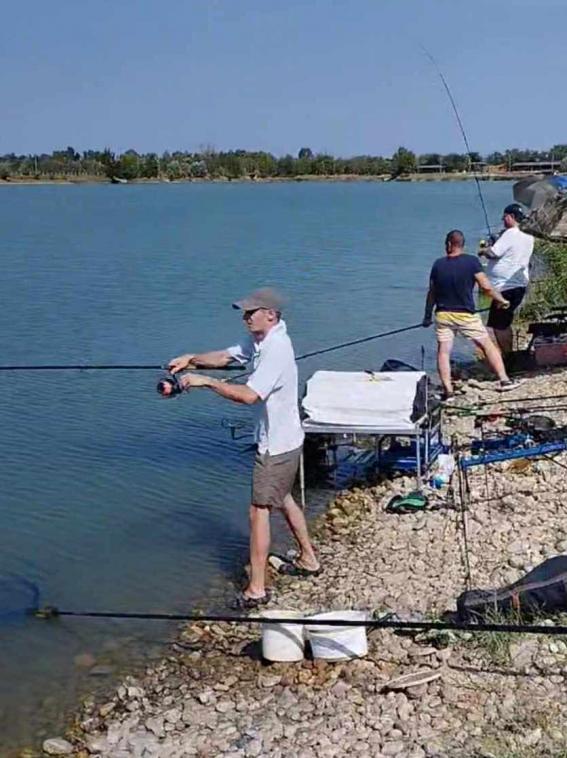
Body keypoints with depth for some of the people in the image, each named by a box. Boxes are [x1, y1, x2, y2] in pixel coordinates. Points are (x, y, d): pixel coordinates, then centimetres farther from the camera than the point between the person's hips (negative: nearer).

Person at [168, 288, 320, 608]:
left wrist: (206, 381, -28)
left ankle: (256, 589, 3)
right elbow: (226, 357, 12)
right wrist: (192, 360, -5)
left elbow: (249, 395, -35)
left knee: (260, 510, -4)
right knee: (282, 498, 25)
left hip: (278, 444, -10)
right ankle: (308, 559, 41)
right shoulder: (259, 340, 3)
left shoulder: (277, 349, -27)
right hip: (282, 439, 10)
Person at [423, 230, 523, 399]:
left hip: (443, 315, 1)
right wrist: (501, 300, 4)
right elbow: (486, 287, -12)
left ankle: (448, 390, -4)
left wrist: (427, 316, 15)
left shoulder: (438, 264, 0)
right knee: (487, 345, 9)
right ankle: (504, 380, 10)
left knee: (443, 351, 4)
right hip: (466, 315, -1)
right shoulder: (472, 261, -7)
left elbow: (432, 293, 6)